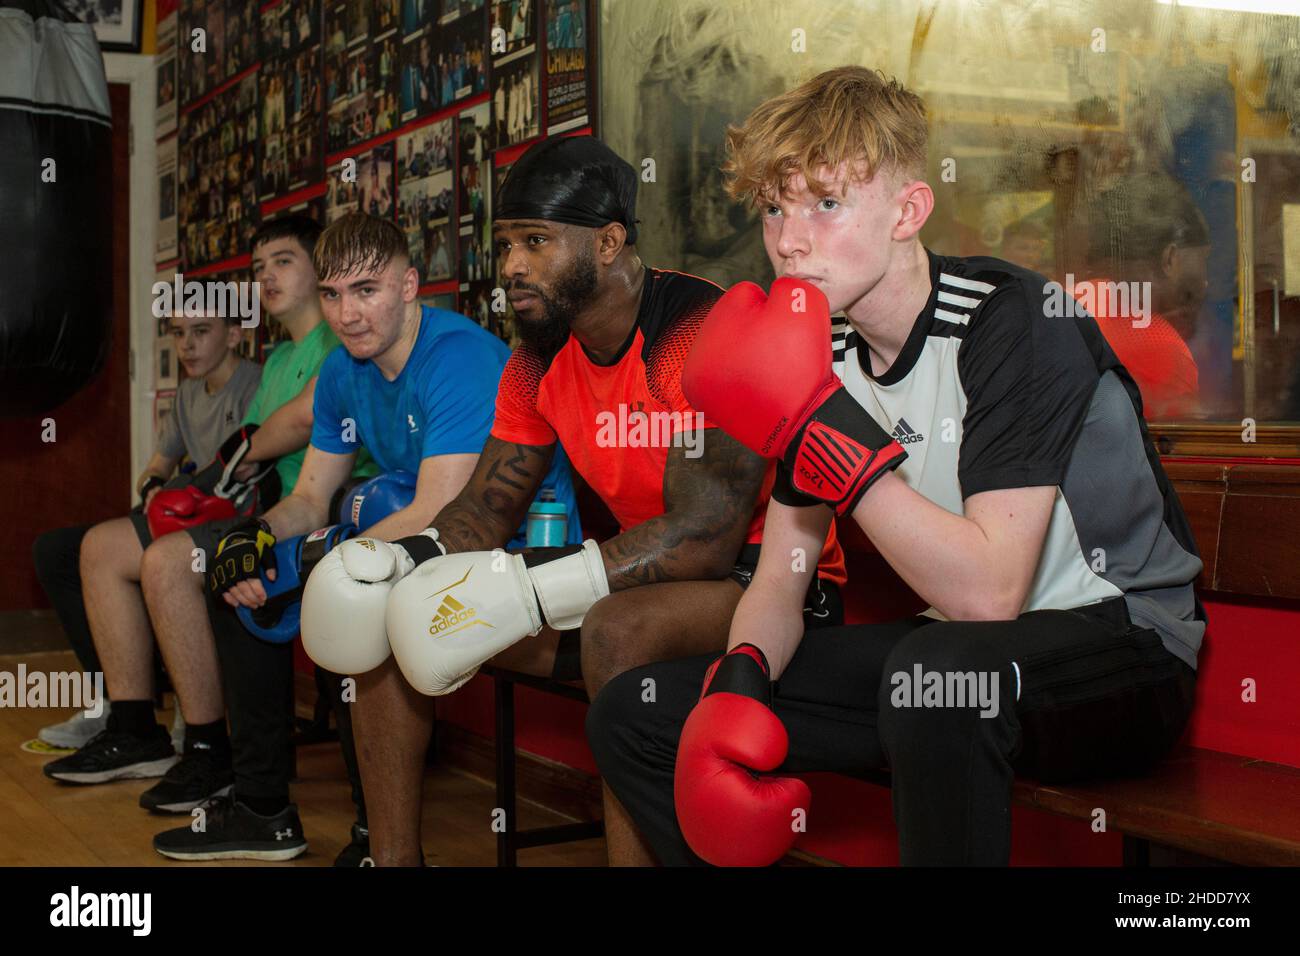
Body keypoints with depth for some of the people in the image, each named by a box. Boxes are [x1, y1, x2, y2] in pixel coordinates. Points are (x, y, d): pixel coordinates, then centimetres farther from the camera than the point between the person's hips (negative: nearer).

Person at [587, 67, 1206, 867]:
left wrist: (821, 425, -30)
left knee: (935, 668, -42)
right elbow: (779, 581, 4)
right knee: (631, 713, -2)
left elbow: (987, 592, -28)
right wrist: (736, 681, -18)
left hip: (1126, 646, -6)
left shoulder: (1013, 322, -19)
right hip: (959, 650, 7)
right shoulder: (822, 357, 3)